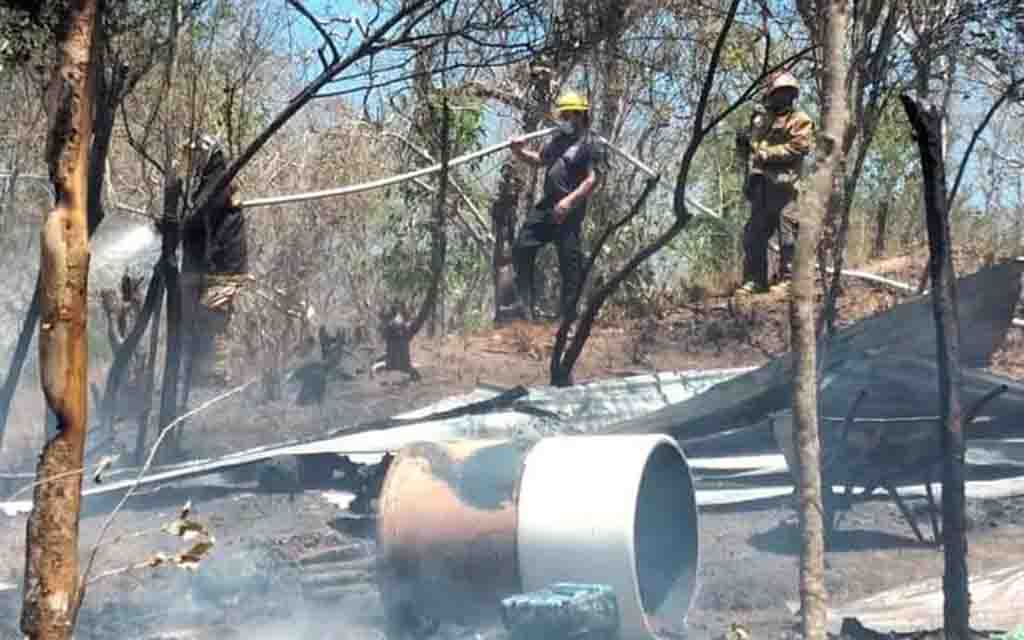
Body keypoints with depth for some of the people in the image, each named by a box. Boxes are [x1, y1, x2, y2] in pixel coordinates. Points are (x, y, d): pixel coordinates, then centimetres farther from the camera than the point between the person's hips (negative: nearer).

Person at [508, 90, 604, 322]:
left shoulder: (592, 145, -7)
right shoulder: (559, 139, 18)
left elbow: (592, 180, -17)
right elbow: (539, 160, 31)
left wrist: (570, 200, -29)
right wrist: (520, 152, 11)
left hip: (569, 211, -8)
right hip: (546, 205, 8)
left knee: (570, 263, -4)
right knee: (522, 248, 4)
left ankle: (568, 315, 5)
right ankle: (526, 307, 11)